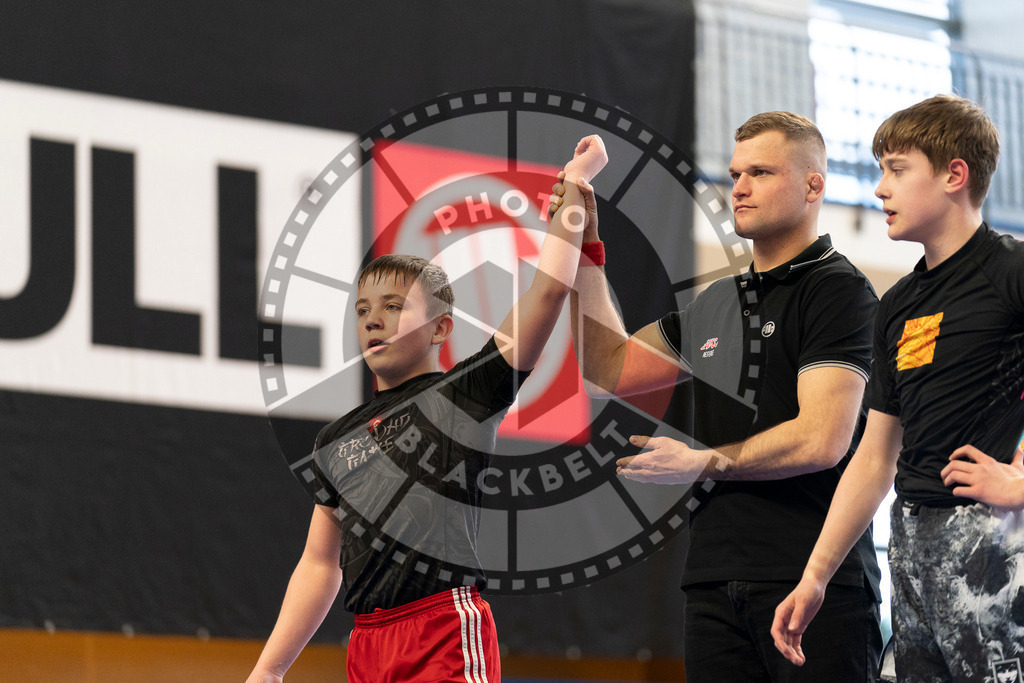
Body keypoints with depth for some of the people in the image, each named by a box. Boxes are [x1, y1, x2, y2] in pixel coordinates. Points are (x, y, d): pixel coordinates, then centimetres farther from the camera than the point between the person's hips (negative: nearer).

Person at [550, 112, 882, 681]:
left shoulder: (840, 290, -5)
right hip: (716, 580, 7)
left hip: (817, 583, -7)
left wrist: (703, 462, -1)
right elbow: (608, 370, 22)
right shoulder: (715, 304, 20)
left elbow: (821, 441, -14)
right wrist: (585, 246, 15)